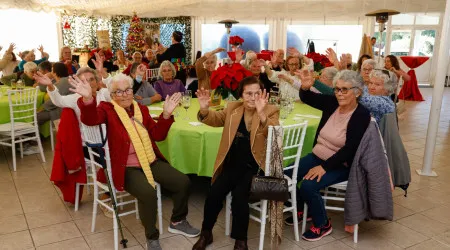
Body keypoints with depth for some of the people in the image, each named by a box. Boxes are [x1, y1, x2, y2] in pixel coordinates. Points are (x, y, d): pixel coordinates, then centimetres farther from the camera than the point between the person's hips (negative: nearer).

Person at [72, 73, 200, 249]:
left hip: (151, 162, 6)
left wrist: (166, 114, -6)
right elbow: (90, 119, -25)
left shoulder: (142, 109, 13)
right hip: (126, 167, -6)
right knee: (148, 193, -32)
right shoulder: (107, 109, -2)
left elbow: (158, 135, 9)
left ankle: (177, 222, 21)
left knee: (183, 182, -5)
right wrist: (87, 98, -45)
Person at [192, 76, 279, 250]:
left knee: (239, 197, -24)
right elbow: (215, 119, 8)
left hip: (254, 166, -3)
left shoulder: (271, 111, -5)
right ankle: (206, 233, 13)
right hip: (232, 164, 4)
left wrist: (261, 114, -40)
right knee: (213, 195, -13)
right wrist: (204, 108, -14)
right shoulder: (233, 107, 7)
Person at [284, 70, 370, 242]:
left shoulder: (362, 115, -16)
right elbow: (306, 98, 4)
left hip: (340, 165, -6)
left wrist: (324, 167, -25)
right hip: (317, 156, 6)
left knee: (308, 185, -27)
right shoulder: (332, 103, -2)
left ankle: (322, 224, 0)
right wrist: (305, 86, -21)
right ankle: (302, 209, 20)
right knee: (285, 175, -8)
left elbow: (350, 148, -22)